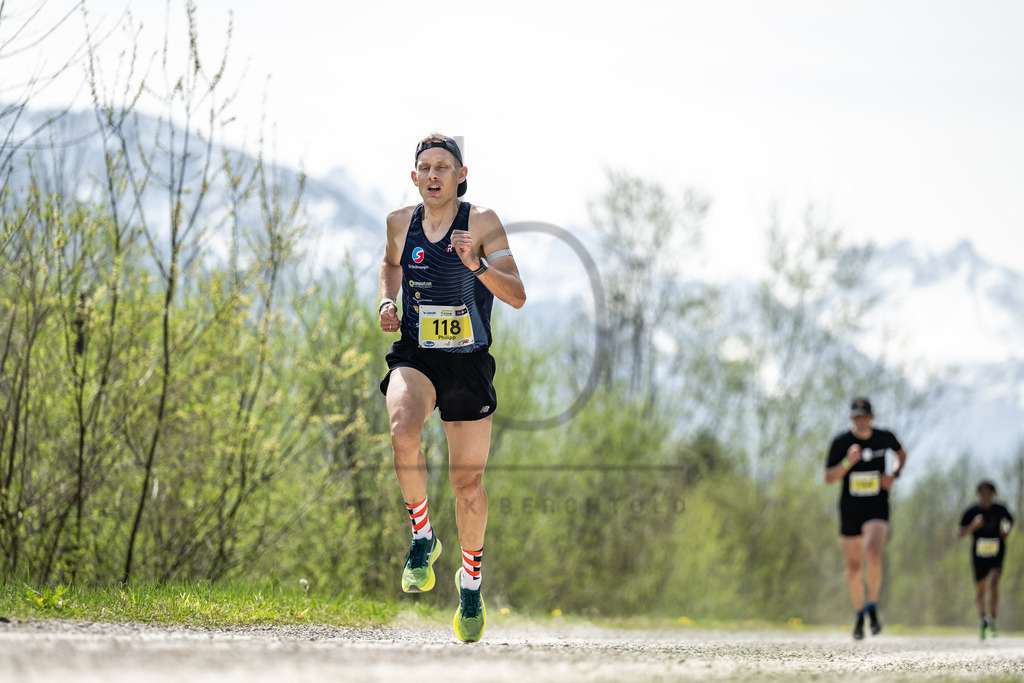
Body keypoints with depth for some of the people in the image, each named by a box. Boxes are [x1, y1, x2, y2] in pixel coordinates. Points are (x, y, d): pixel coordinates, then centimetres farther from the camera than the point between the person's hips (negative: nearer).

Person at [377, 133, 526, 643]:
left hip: (468, 362, -1)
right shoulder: (401, 222, 2)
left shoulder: (481, 222, -8)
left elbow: (517, 297, -13)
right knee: (402, 430, -31)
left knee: (468, 479, 6)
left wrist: (477, 265, -29)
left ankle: (470, 580, 30)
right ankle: (422, 535, -9)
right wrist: (387, 300, 6)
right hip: (414, 356, 1)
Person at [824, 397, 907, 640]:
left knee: (873, 555, -25)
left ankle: (873, 608, -7)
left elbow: (901, 454, 20)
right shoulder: (840, 442, -7)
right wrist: (848, 462, -25)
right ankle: (860, 613, 32)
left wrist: (894, 474, 1)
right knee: (854, 567, 8)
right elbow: (828, 478, -9)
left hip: (877, 510, -1)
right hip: (850, 510, 1)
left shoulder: (885, 437, -2)